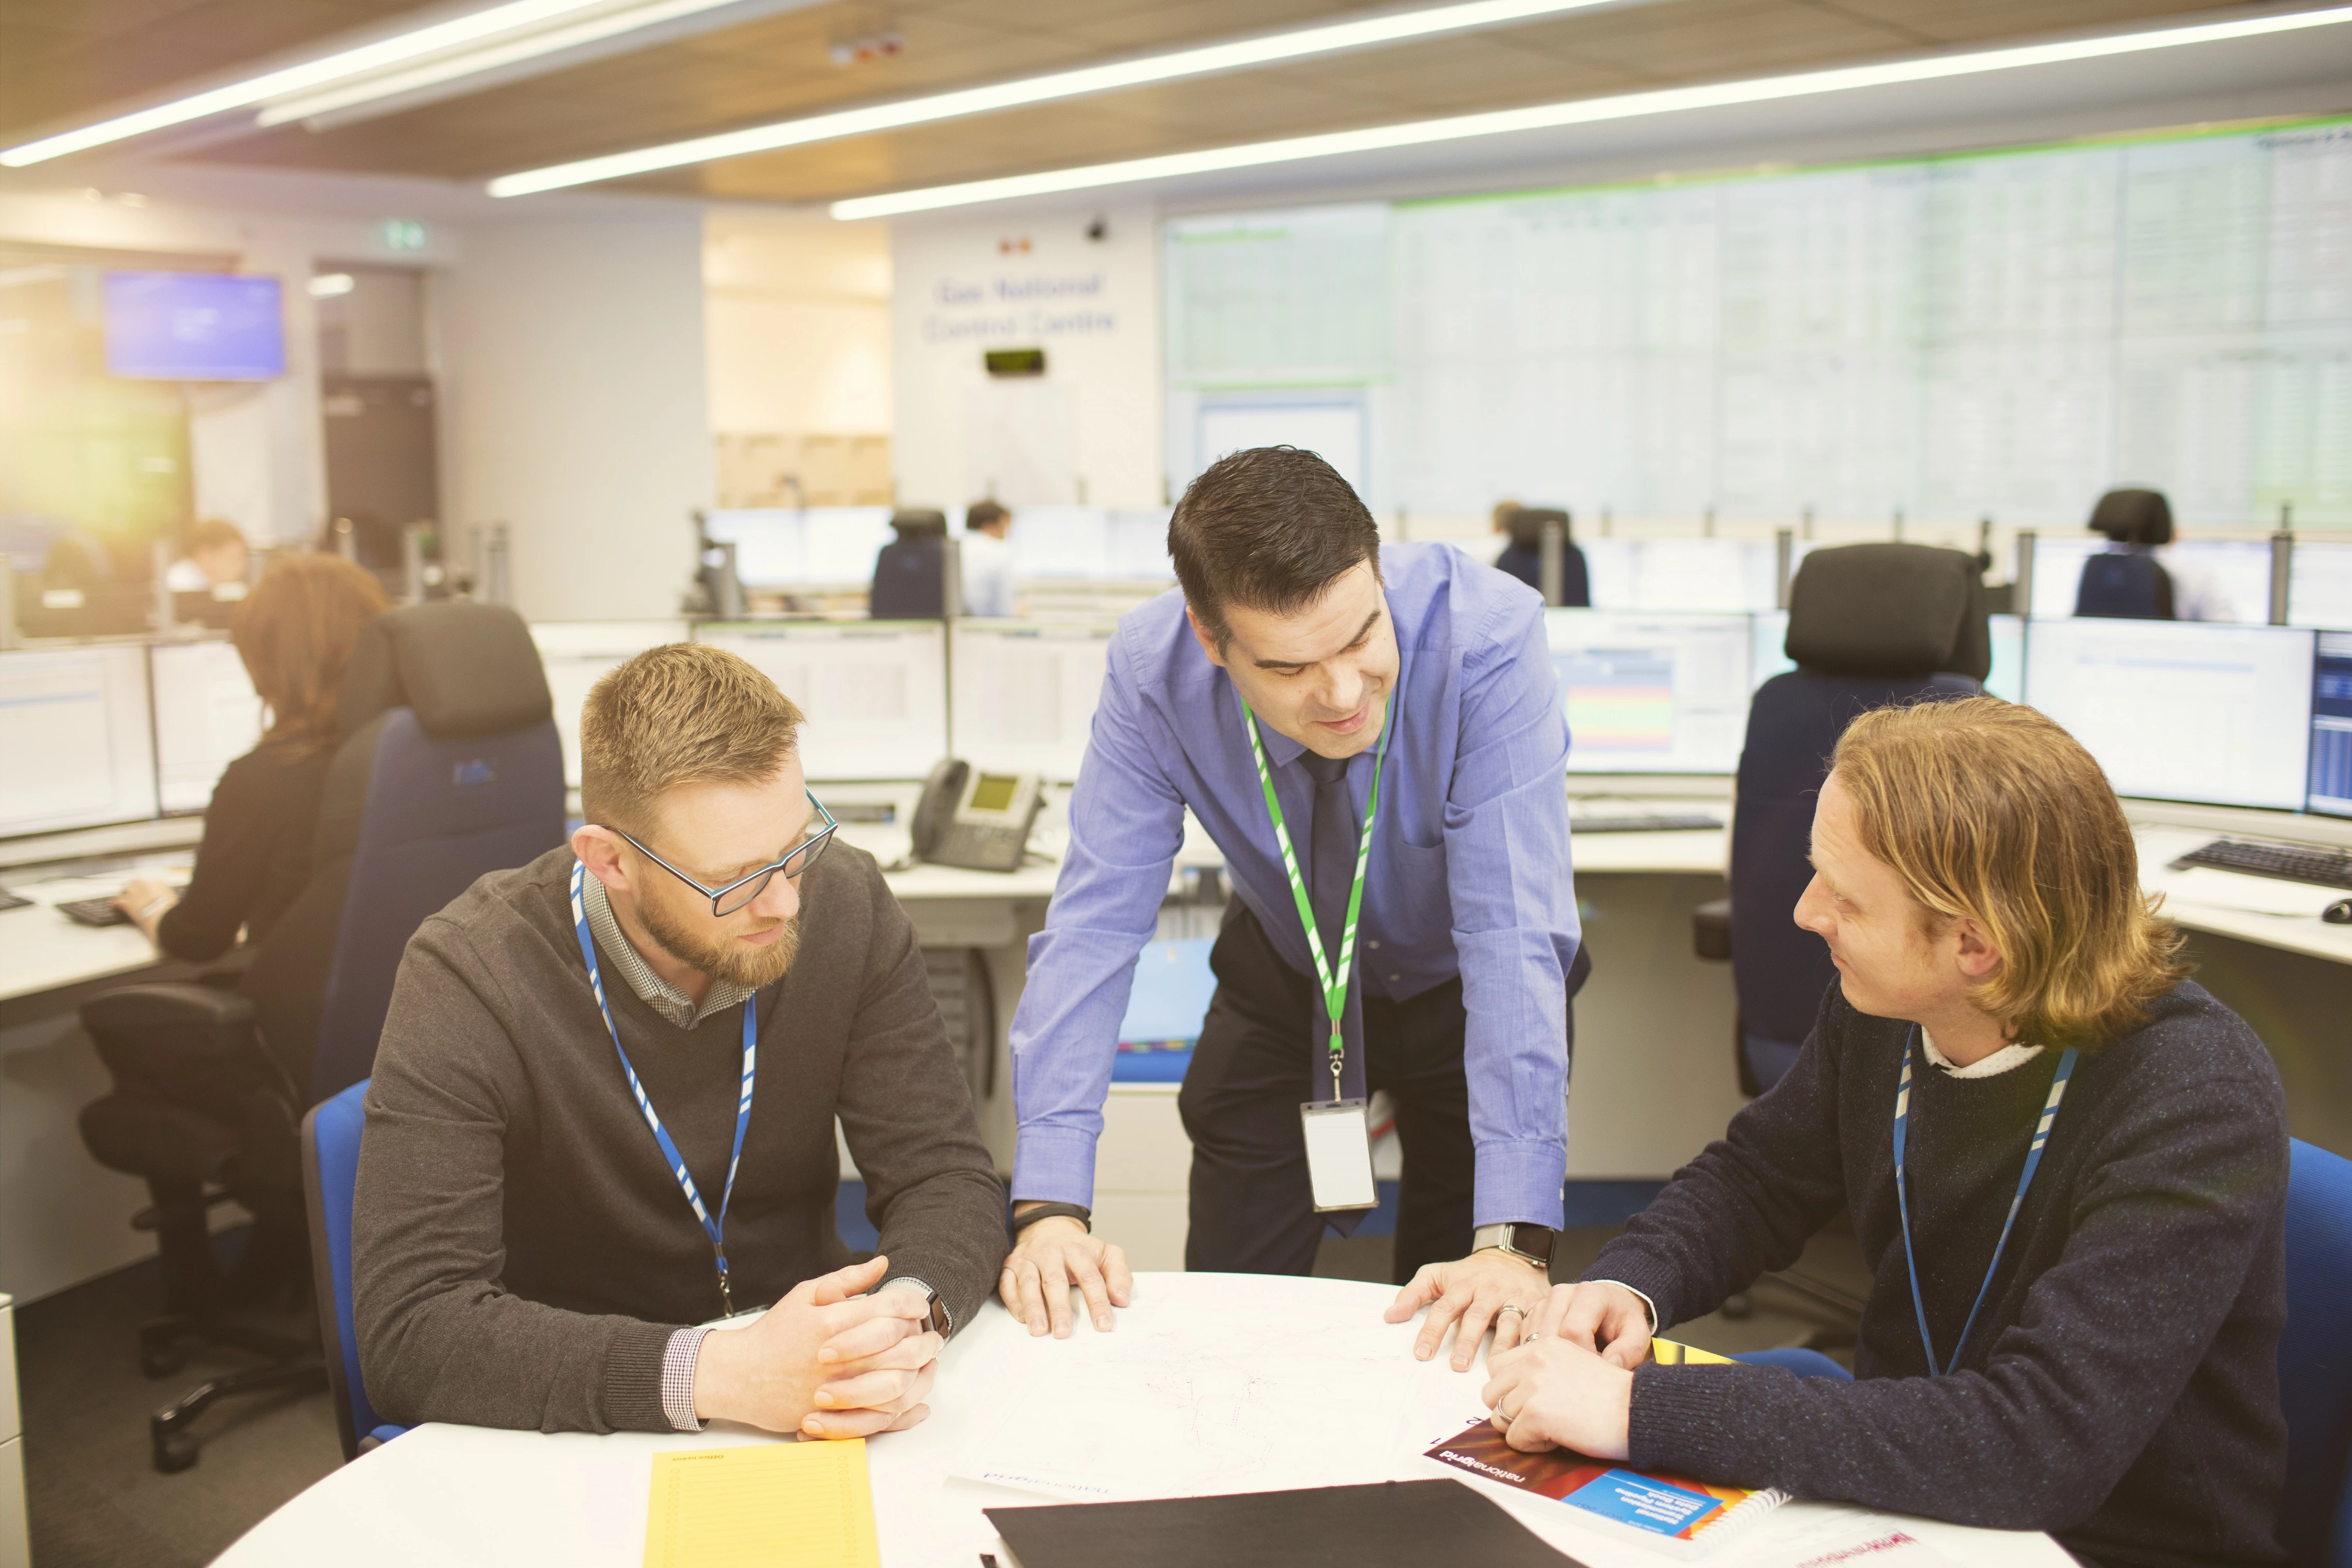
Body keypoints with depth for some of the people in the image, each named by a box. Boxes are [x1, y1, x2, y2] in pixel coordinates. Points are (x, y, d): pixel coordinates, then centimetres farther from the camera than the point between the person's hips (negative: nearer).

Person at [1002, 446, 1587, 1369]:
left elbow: (1514, 930, -38)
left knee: (1466, 1327, 3)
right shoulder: (1153, 671, -27)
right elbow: (1096, 921, -27)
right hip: (1284, 974, 2)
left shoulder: (1483, 637, -35)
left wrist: (1514, 1241, -44)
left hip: (1457, 987, -1)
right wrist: (1049, 1207, -36)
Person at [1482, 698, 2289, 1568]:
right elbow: (1754, 1176, 11)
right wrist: (1629, 1284, -11)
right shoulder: (1879, 1008, -7)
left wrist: (1642, 1412, -36)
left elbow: (2038, 1442, -34)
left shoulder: (2195, 1104, -26)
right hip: (1898, 1497, 5)